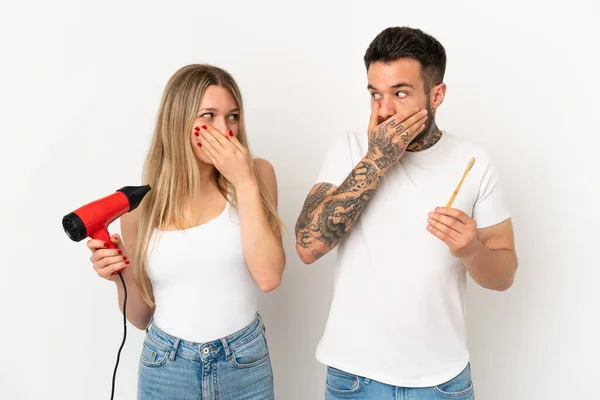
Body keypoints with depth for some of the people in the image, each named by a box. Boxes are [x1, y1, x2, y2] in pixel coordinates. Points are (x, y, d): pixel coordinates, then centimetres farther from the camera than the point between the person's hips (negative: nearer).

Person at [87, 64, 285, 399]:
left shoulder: (258, 174, -7)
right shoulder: (141, 202, -5)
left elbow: (269, 277, -18)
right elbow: (141, 316, 4)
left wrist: (244, 182, -19)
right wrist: (123, 278, -15)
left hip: (246, 364, 0)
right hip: (166, 369, 0)